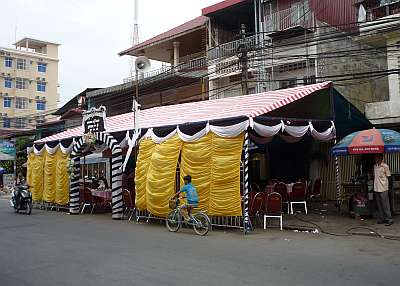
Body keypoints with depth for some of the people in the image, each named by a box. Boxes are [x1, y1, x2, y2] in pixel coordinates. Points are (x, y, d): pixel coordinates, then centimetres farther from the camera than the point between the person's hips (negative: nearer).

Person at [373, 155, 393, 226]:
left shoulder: (385, 166, -6)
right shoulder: (375, 166, 11)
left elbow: (388, 177, -3)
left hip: (383, 188, -6)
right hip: (376, 188, 6)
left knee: (385, 204, -4)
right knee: (379, 205, 9)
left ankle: (389, 219, 2)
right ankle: (382, 218, 16)